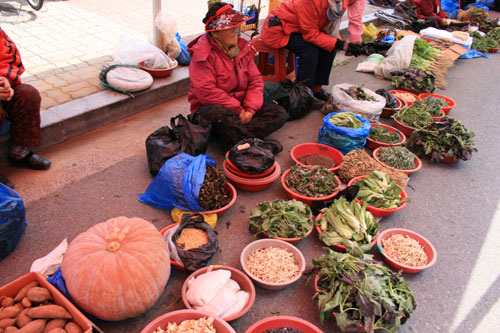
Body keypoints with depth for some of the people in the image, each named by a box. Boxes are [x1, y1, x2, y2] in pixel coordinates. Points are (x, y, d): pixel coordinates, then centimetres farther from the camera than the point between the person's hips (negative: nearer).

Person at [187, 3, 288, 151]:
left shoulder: (241, 47, 6)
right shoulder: (202, 55, -14)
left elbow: (255, 80, 5)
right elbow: (206, 92, -24)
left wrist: (250, 109, -12)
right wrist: (238, 111, -23)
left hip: (240, 107, 7)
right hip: (210, 107, -7)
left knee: (279, 113, -9)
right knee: (221, 114, -43)